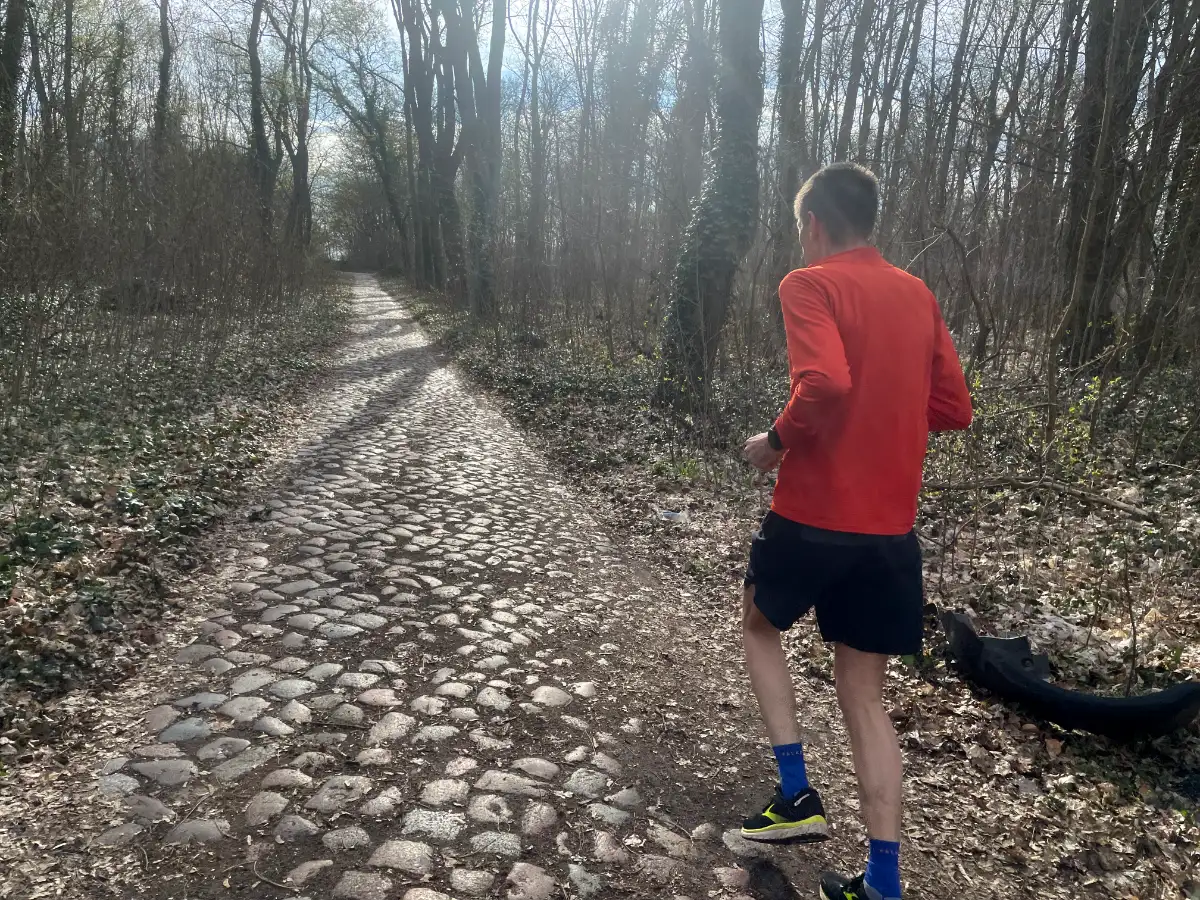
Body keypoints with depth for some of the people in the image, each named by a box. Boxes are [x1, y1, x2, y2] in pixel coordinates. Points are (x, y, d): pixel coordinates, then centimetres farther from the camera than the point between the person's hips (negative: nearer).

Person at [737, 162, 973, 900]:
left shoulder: (810, 284, -10)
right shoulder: (918, 294, 10)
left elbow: (825, 383, -27)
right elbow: (954, 409, 11)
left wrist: (777, 441, -10)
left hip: (811, 516, -5)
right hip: (892, 530, 6)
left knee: (761, 624, 25)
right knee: (866, 699, 15)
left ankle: (797, 796, 21)